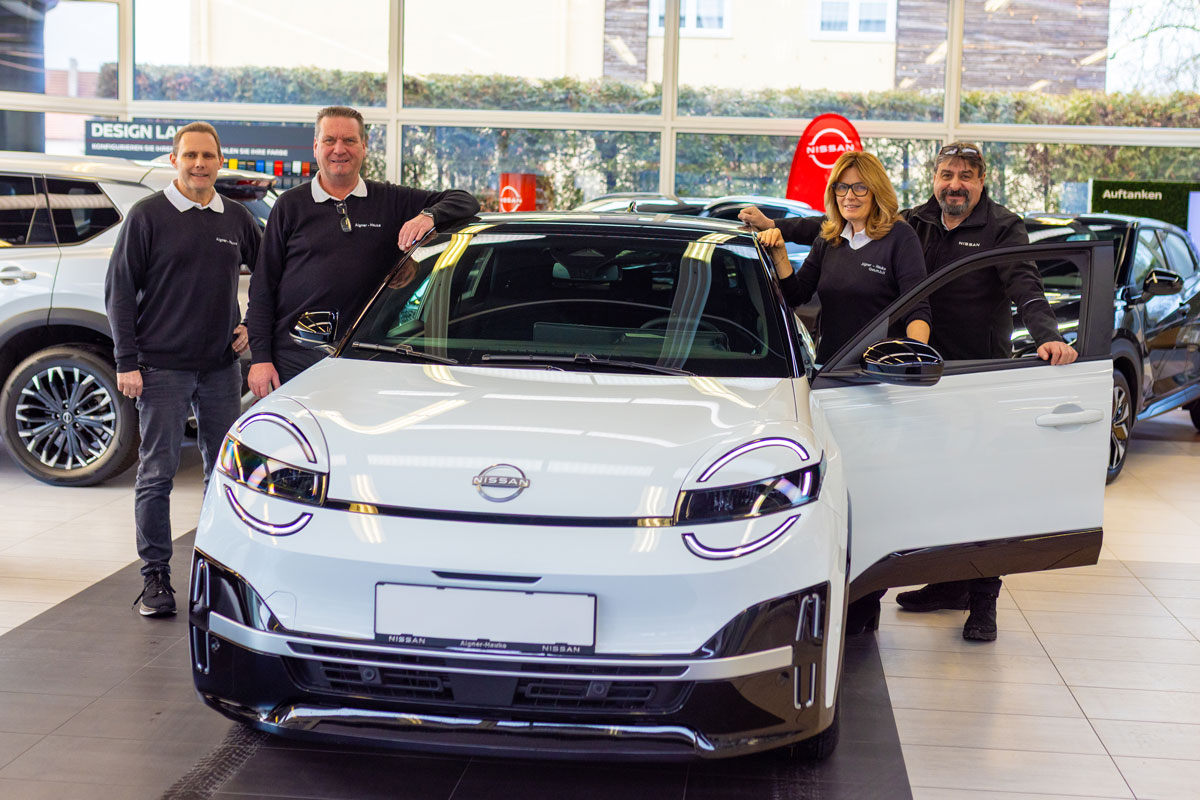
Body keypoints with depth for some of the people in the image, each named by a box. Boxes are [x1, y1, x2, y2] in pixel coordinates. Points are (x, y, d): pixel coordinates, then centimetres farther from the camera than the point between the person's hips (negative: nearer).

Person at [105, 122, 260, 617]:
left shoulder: (236, 219, 9)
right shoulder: (148, 215, -2)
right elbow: (119, 291, -3)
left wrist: (251, 325, 11)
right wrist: (127, 362, -8)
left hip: (222, 367, 4)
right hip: (162, 367, -4)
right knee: (157, 474, -2)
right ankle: (155, 577, 6)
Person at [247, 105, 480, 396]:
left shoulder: (391, 202, 9)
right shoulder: (291, 204, 7)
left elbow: (464, 200, 9)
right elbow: (262, 286, 6)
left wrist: (429, 216, -13)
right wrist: (259, 357, -2)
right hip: (295, 359, 0)